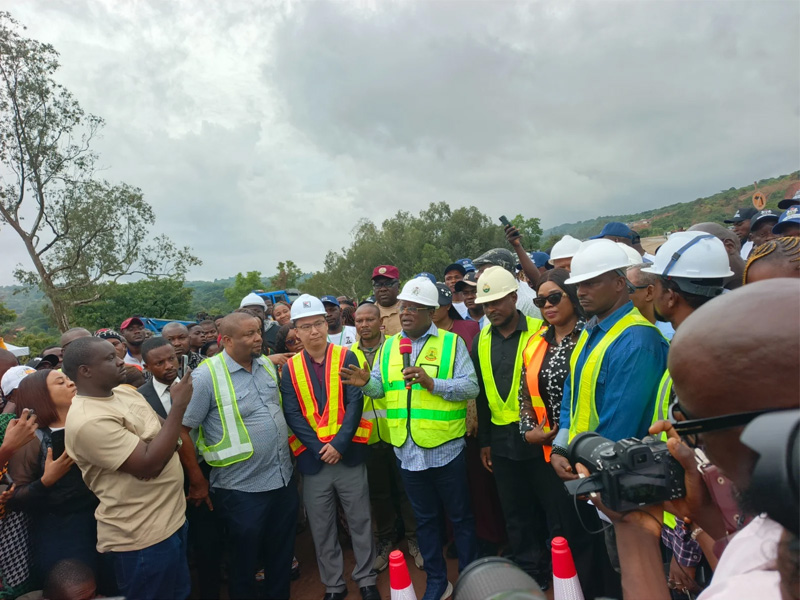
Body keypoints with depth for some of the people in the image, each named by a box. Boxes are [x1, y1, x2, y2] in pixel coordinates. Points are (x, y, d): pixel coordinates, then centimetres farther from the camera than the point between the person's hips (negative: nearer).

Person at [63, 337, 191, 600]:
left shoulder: (125, 392, 4)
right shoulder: (88, 420, -25)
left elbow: (161, 435, 14)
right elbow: (149, 464, -28)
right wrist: (179, 405, -24)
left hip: (172, 517, 8)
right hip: (142, 536, -8)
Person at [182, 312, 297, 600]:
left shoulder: (267, 365, 2)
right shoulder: (206, 376, -17)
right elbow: (181, 430, -14)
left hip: (284, 478, 6)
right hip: (242, 488, -5)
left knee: (282, 553, 21)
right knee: (244, 560, 16)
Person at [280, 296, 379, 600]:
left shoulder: (347, 358, -4)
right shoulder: (290, 368, 0)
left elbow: (355, 404, -9)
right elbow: (292, 415, -4)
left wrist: (338, 444, -17)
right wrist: (319, 448, -14)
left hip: (349, 455, -1)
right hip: (313, 459, 1)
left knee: (360, 522, 12)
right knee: (322, 529, 14)